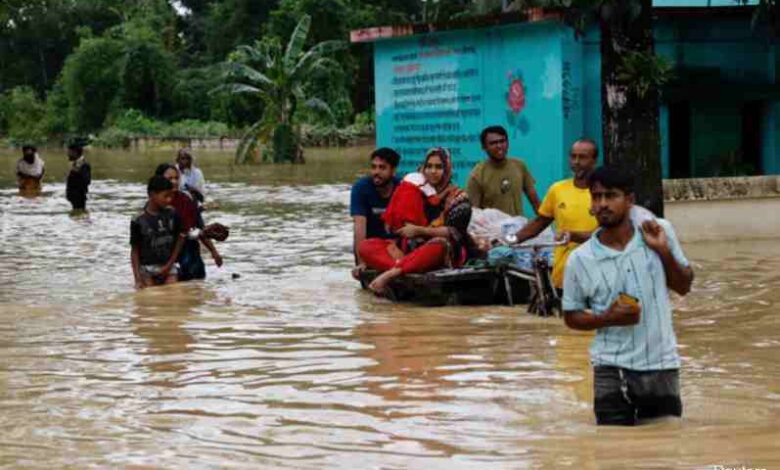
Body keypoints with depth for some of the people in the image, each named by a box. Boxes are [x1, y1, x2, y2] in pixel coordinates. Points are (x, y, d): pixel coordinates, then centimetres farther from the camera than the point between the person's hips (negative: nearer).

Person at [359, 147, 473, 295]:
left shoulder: (458, 197, 2)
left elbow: (455, 232, -12)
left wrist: (419, 230, -17)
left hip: (448, 252, -5)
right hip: (413, 248, 5)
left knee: (440, 245, -42)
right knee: (366, 246, -14)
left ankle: (393, 272, -48)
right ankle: (402, 263, -41)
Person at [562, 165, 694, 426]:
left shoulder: (660, 232, -3)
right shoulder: (580, 259, -7)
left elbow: (684, 287, 6)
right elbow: (572, 316, 3)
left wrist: (664, 251, -11)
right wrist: (607, 318, -16)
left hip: (662, 364, 2)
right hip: (612, 370, -2)